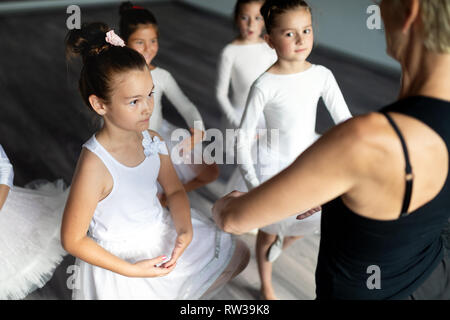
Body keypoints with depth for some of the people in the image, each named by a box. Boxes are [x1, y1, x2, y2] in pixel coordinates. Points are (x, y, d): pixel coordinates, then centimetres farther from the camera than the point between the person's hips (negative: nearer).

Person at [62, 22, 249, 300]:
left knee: (237, 254, 15)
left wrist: (185, 229, -13)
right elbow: (73, 240, -22)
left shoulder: (152, 140, -10)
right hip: (121, 257, -7)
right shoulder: (95, 165, -30)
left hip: (161, 232, 7)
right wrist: (131, 270, -22)